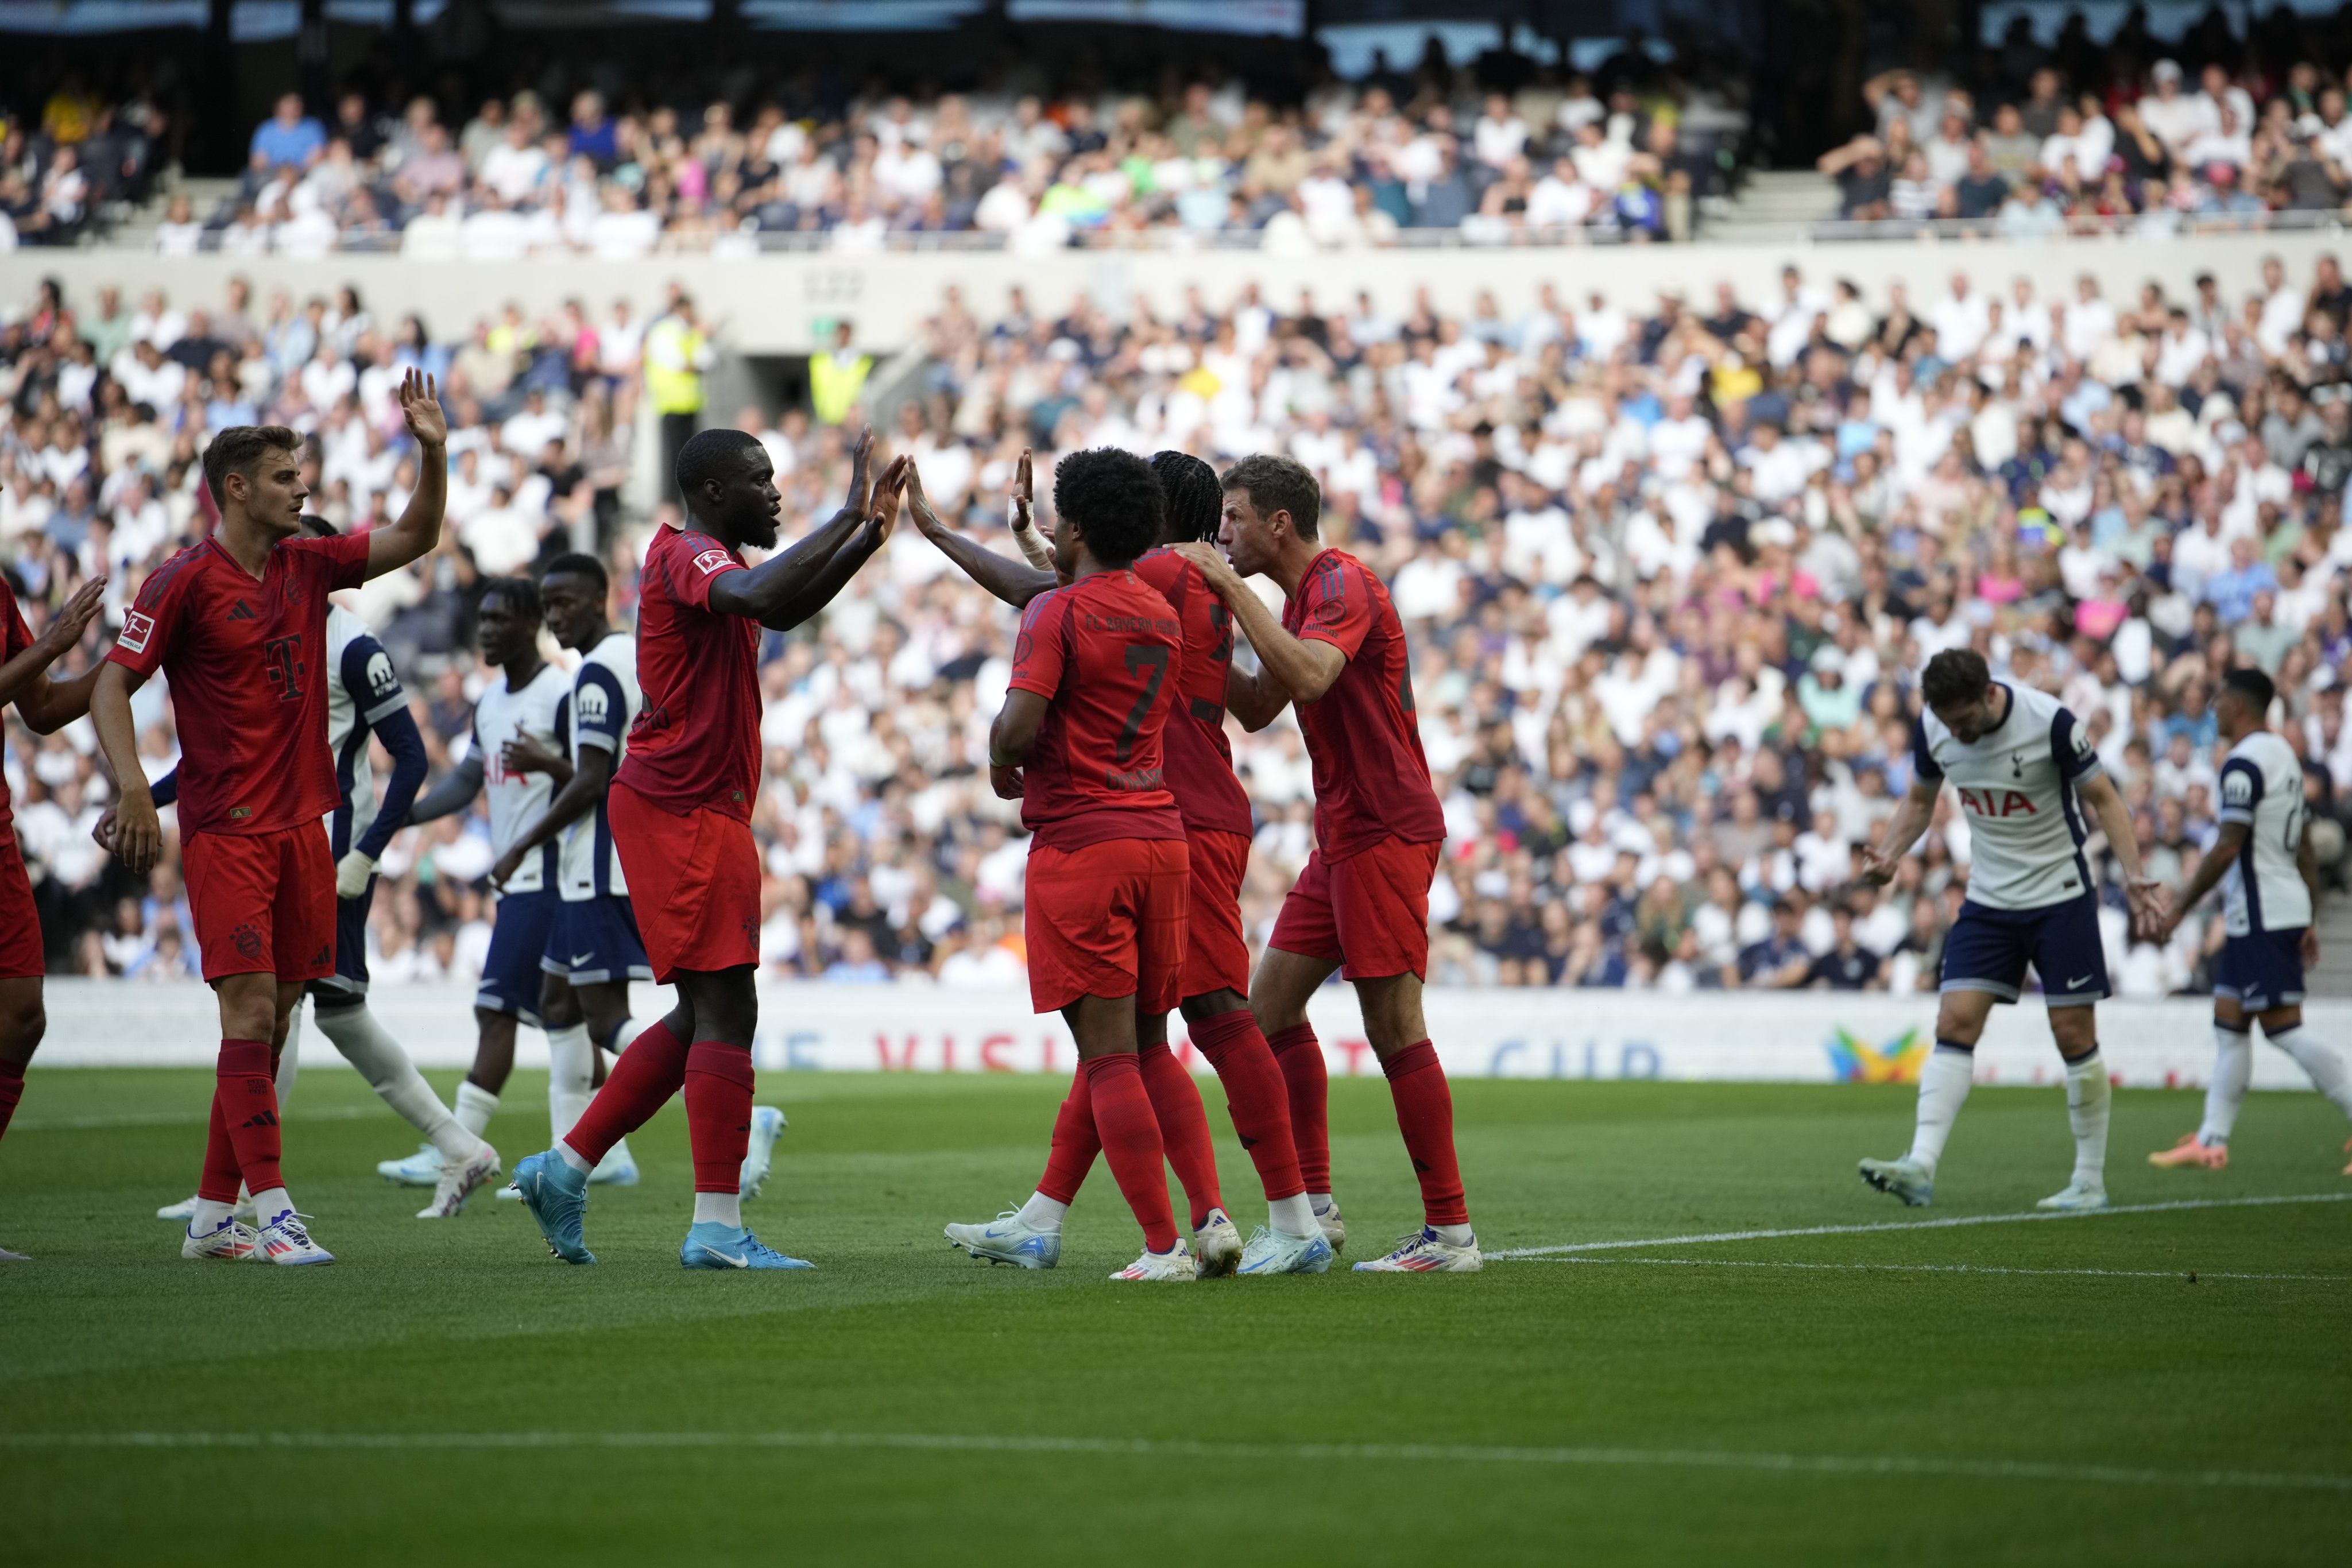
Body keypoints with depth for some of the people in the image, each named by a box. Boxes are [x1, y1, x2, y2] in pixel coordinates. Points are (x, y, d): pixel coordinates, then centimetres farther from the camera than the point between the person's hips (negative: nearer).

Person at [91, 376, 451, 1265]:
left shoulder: (309, 565, 11)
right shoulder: (184, 583, -7)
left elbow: (415, 537, 17)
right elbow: (111, 689, -8)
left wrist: (433, 454, 1)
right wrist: (133, 791, -20)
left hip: (301, 824, 7)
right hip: (225, 832, -7)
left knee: (274, 1016, 6)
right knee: (251, 1008, -13)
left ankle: (211, 1218, 12)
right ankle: (271, 1213, -15)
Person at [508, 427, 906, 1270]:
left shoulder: (709, 560, 19)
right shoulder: (686, 556, -12)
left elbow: (784, 609, 27)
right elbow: (757, 595, -32)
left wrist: (868, 536, 14)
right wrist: (849, 520, -27)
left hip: (697, 812, 10)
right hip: (682, 811, -10)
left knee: (705, 1014, 13)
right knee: (725, 1010, -10)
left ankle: (563, 1168, 16)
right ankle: (717, 1226, -11)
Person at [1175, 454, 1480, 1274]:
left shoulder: (1344, 584, -13)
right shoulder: (1305, 593, 17)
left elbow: (1308, 677, -31)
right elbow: (1257, 708, 20)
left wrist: (1232, 589, -25)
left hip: (1386, 832, -10)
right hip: (1343, 837, 10)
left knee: (1394, 1026, -10)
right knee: (1272, 1002, 10)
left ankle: (1451, 1231, -7)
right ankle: (1314, 1205, 13)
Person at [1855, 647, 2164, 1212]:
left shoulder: (2050, 722, -19)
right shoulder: (1931, 730, -7)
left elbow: (2102, 798, -8)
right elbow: (1919, 800, 11)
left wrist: (2132, 874, -17)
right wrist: (1888, 855, -7)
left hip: (2060, 896, -4)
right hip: (1988, 901, 4)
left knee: (2074, 1034, -2)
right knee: (1954, 1024, -9)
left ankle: (2091, 1181, 10)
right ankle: (1921, 1168, -17)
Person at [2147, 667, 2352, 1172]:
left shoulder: (2244, 763, -14)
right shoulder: (2285, 755, 17)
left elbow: (2227, 848, -19)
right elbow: (2305, 852, 19)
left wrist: (2180, 908, -13)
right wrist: (2309, 920, 22)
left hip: (2262, 917, -10)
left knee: (2284, 1027, -11)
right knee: (2229, 1023, 12)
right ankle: (2211, 1141, 13)